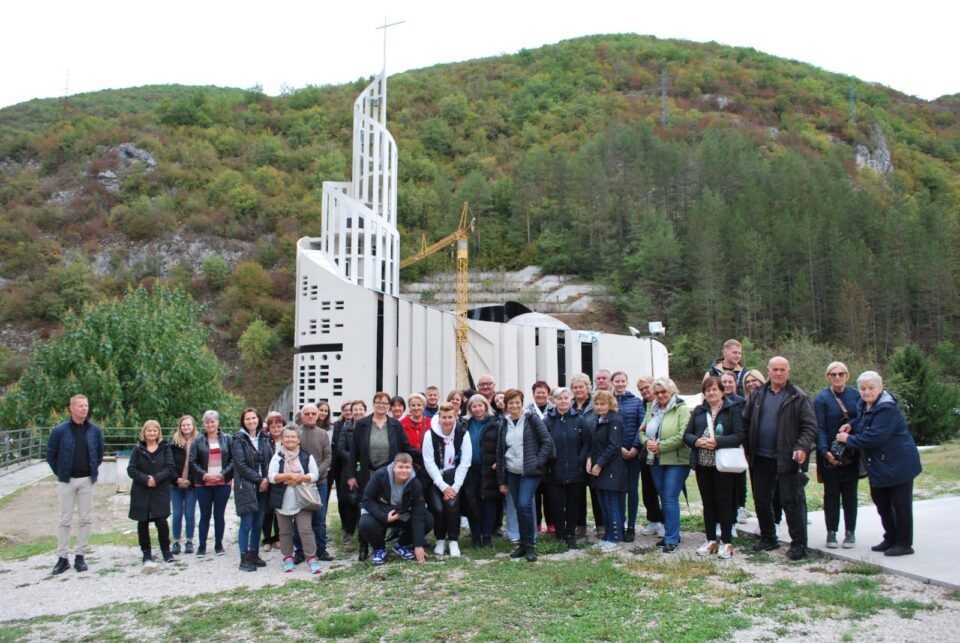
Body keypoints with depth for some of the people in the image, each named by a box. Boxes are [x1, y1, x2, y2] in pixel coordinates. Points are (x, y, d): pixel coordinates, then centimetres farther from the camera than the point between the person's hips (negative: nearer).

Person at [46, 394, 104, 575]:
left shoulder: (94, 430, 1)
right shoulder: (60, 430, -6)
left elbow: (100, 453, 13)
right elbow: (51, 454, 2)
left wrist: (93, 470, 9)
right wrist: (60, 473, 2)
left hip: (87, 480, 2)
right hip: (67, 480, -2)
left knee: (85, 519, 6)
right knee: (64, 520, 4)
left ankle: (80, 556, 15)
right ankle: (62, 558, 12)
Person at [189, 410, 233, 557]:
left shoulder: (227, 439, 3)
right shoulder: (198, 440, 3)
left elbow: (233, 459, -1)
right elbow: (192, 461, -1)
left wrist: (223, 474, -12)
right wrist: (204, 475, -12)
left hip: (223, 483, 0)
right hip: (203, 484, 0)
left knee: (219, 515, 7)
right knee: (205, 515, 6)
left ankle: (219, 544, 17)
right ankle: (202, 545, 15)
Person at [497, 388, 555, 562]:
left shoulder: (531, 419, -4)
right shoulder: (504, 424, 10)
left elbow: (548, 441, -6)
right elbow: (500, 452, 12)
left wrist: (538, 461, -13)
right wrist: (501, 480, 11)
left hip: (530, 471, -5)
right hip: (512, 473, 5)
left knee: (524, 505, -17)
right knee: (519, 508, 7)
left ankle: (530, 545, -3)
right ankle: (523, 544, 19)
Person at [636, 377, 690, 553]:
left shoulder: (682, 409, -9)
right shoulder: (652, 409, 12)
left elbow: (682, 436, -18)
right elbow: (642, 431, 16)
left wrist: (660, 446, -17)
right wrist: (646, 441, -6)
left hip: (676, 461, -7)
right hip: (655, 461, 7)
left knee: (670, 498, -8)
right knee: (664, 498, 13)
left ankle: (672, 539, 0)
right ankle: (671, 534, 25)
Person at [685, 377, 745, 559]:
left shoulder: (732, 409, -3)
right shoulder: (698, 411, 12)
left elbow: (739, 436, -11)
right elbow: (687, 435, 9)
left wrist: (717, 442, -21)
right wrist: (697, 441, -12)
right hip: (702, 464, 5)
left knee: (724, 502, 1)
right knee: (708, 503, 11)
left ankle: (727, 542, 11)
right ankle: (711, 541, 21)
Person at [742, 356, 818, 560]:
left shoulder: (798, 397, -3)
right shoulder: (757, 395, 10)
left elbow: (810, 426, -6)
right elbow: (746, 423, 14)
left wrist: (802, 447, -20)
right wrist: (747, 450, 9)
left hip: (787, 459, -5)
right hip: (761, 458, 5)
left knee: (791, 501, -3)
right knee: (761, 500, 13)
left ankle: (798, 544, 7)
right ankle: (767, 538, 27)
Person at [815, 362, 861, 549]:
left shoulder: (855, 395, 2)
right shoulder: (821, 398, -7)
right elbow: (819, 428, -11)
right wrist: (825, 451, -23)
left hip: (851, 454, 2)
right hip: (830, 455, -2)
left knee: (850, 493, 9)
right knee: (831, 493, 5)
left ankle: (850, 532, 18)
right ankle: (831, 532, 12)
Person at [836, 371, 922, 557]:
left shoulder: (887, 408, -24)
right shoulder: (863, 404, 6)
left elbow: (874, 437, -29)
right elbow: (863, 420, 26)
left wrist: (849, 439, -16)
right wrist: (852, 425, 3)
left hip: (898, 463, -10)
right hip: (879, 465, 10)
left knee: (900, 504, 0)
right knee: (881, 502, 17)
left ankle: (904, 544, 10)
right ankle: (890, 539, 30)